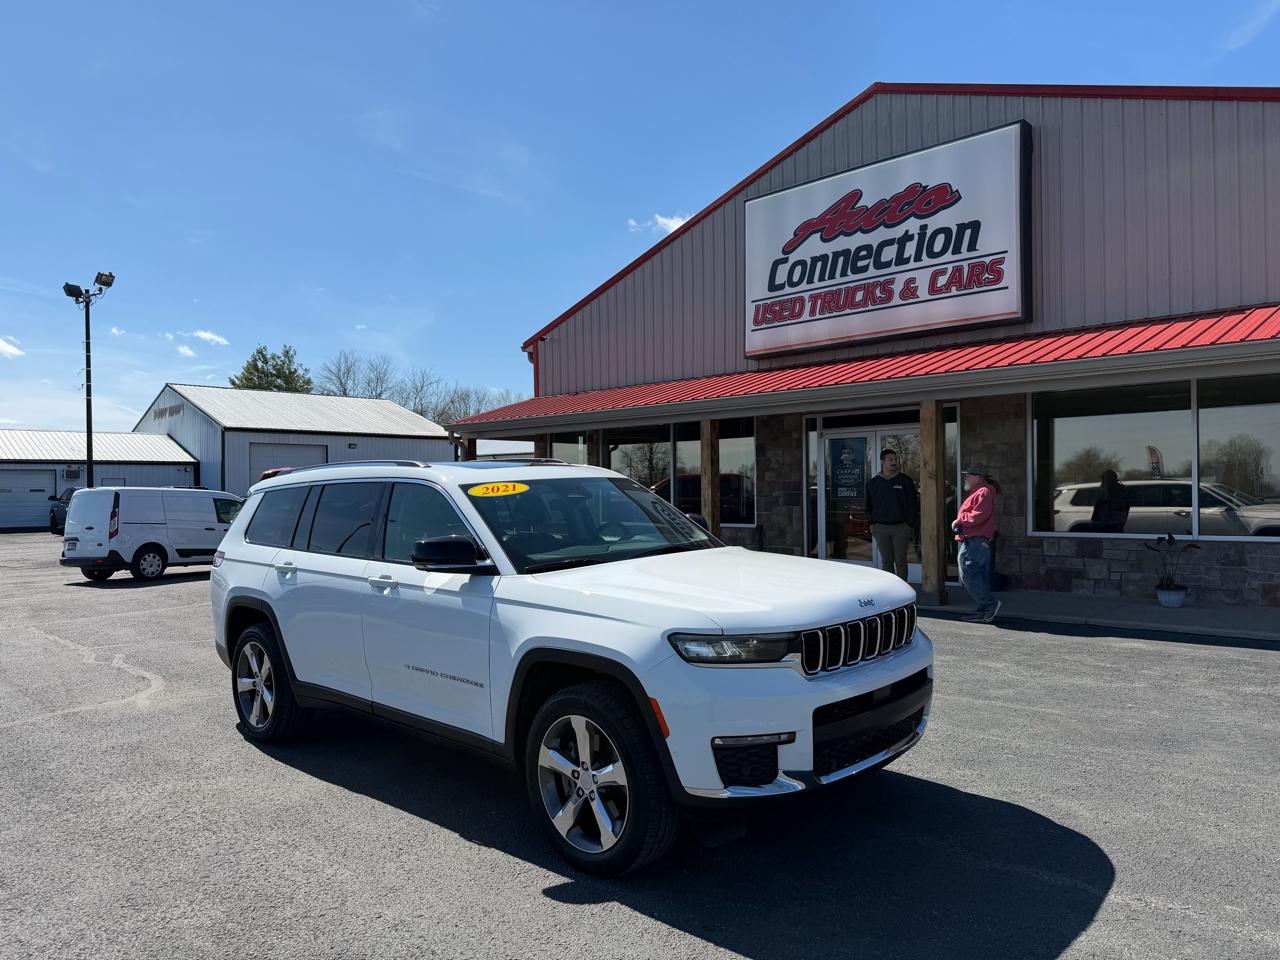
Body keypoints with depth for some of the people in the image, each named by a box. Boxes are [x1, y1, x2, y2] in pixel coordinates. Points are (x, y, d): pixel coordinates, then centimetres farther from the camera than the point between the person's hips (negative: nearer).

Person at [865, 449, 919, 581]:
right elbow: (868, 505, 14)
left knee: (900, 560, 0)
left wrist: (910, 524, -4)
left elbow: (913, 504, 4)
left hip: (901, 527, -2)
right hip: (880, 528, 2)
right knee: (886, 561, 5)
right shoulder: (873, 482, 9)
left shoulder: (905, 481, 4)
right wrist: (872, 523, 3)